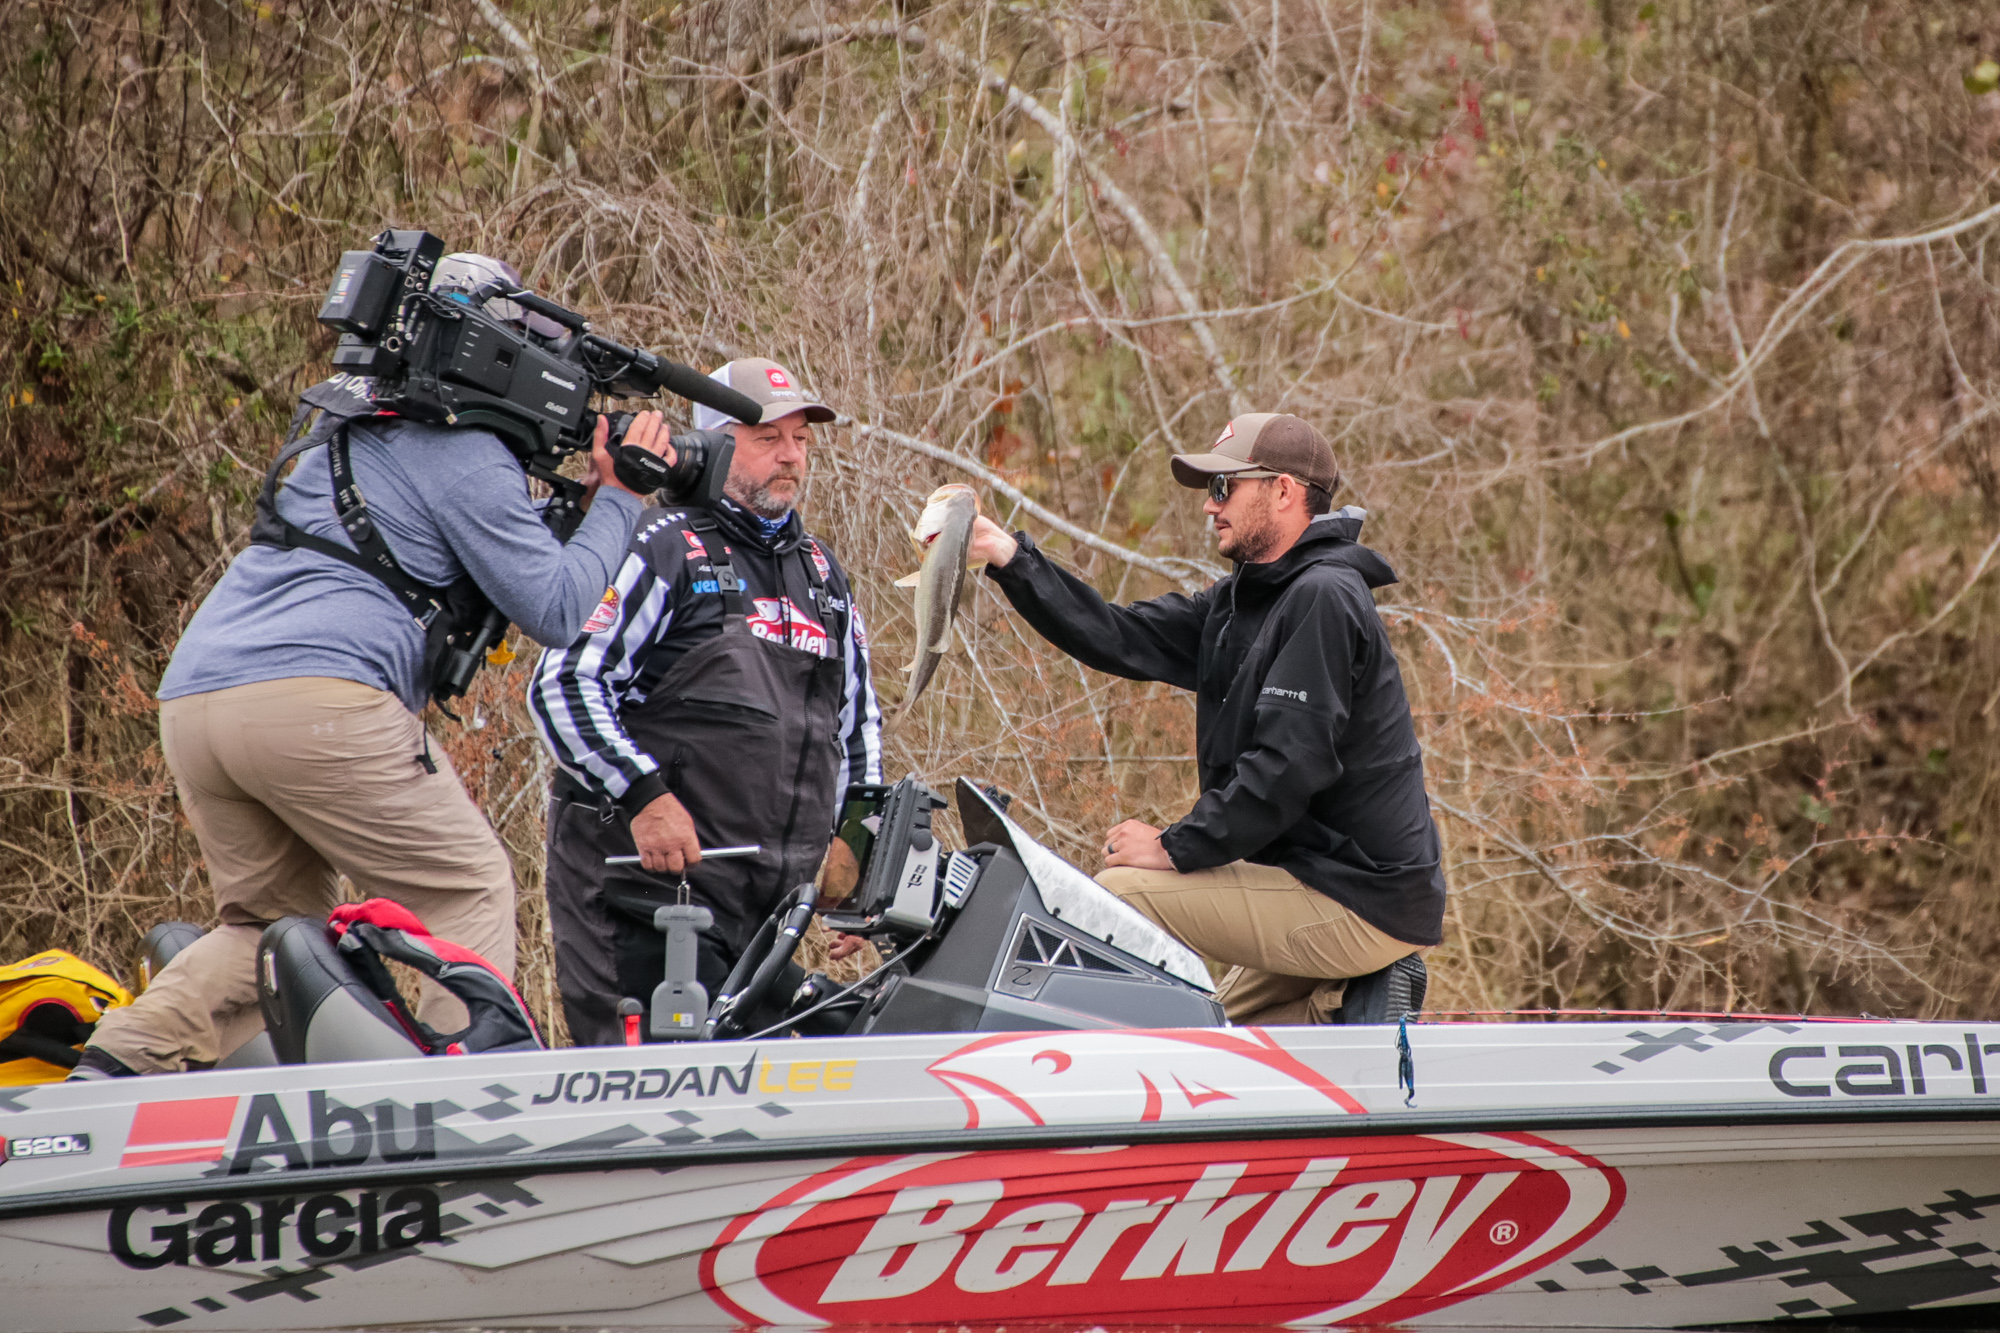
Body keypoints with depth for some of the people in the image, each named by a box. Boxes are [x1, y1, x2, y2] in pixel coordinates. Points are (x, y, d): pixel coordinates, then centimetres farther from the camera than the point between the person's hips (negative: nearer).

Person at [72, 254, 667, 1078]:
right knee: (470, 893, 5)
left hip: (191, 699, 8)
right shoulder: (468, 458, 3)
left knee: (271, 917, 19)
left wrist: (580, 506, 31)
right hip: (318, 698, -8)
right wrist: (617, 501, 13)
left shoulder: (347, 439, 30)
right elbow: (553, 610, 2)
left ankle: (121, 1060, -1)